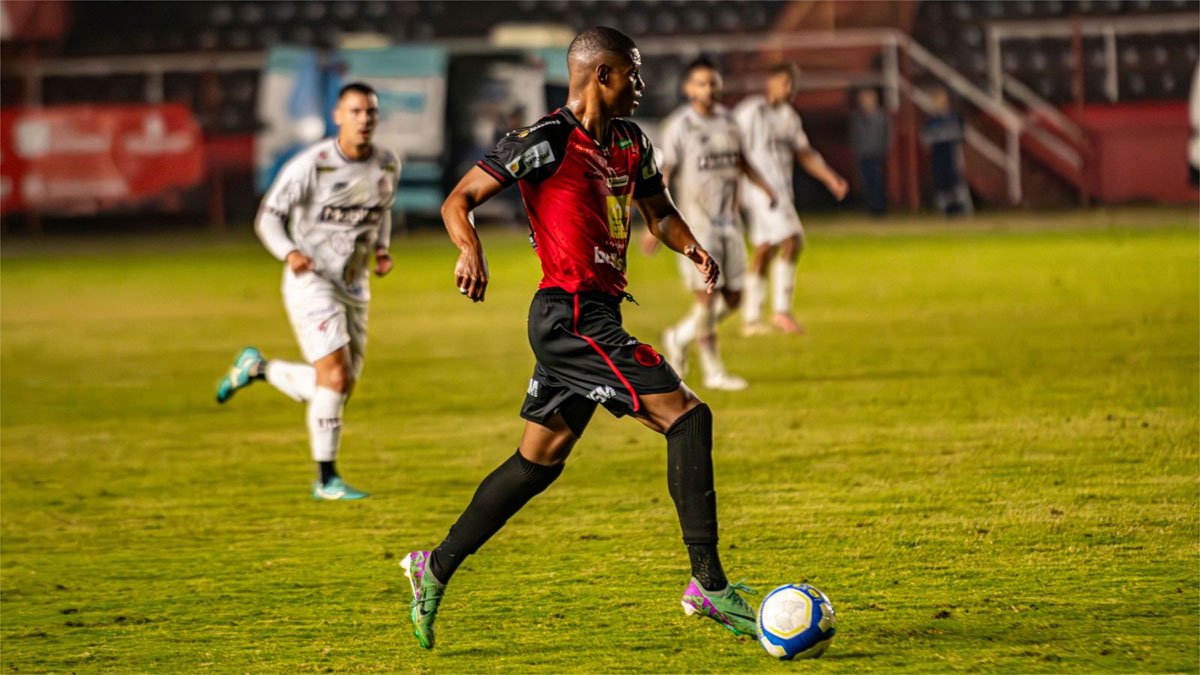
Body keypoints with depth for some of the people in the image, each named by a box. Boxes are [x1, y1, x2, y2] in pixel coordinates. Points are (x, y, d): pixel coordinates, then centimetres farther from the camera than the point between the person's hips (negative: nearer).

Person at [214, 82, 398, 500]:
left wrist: (381, 250, 3)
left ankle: (256, 368, 31)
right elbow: (269, 218, -9)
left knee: (337, 389, 7)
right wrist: (289, 253, -28)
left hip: (354, 289, 6)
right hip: (310, 281, -6)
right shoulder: (310, 165, -16)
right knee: (335, 376, -18)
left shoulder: (388, 165, 1)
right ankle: (327, 481, -6)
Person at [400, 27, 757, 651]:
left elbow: (657, 211, 27)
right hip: (569, 314, -9)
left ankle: (435, 570, 23)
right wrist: (471, 250, -30)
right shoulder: (547, 141, -11)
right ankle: (709, 585, -14)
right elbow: (458, 201, -9)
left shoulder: (630, 143, 14)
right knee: (686, 416, -15)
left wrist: (691, 247, 6)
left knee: (538, 461, 14)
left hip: (596, 316, 9)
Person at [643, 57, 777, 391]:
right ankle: (713, 371, 2)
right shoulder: (678, 125, -9)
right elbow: (664, 176, -9)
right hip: (696, 223, -6)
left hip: (729, 222, 6)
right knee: (706, 296, -8)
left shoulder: (728, 121, 9)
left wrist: (765, 186, 9)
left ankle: (679, 338, 26)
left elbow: (741, 161, 23)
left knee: (733, 296, 6)